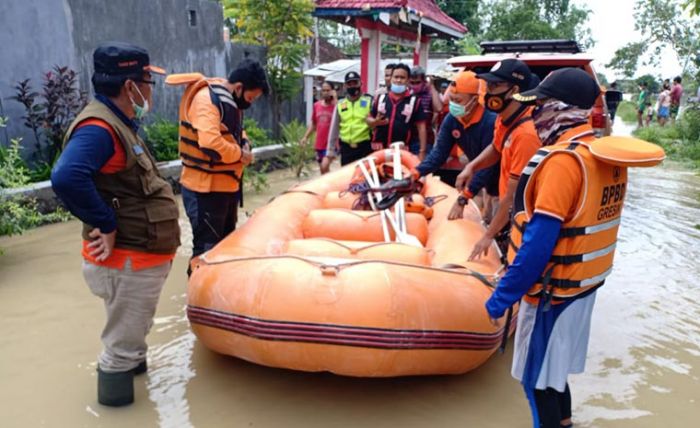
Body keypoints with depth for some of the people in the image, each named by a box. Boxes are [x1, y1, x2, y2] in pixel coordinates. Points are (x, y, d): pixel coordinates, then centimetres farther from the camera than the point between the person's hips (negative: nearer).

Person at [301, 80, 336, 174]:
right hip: (319, 143, 6)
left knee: (325, 166, -19)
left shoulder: (335, 106, -10)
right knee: (323, 169, 13)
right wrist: (305, 137, 9)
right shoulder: (316, 105, 7)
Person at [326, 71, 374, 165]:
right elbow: (334, 128, 14)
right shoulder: (340, 104, 11)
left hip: (364, 147, -3)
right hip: (346, 148, 3)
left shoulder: (369, 101, 1)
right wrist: (331, 150, 12)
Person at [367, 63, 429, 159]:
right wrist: (376, 122, -8)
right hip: (380, 150, 3)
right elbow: (369, 119, 17)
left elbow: (421, 128, -1)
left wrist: (422, 152, -7)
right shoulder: (381, 98, 9)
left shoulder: (414, 101, 1)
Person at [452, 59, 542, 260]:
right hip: (507, 213, 9)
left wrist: (488, 235, -21)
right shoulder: (504, 117, -3)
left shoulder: (526, 134, -30)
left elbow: (513, 197, -27)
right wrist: (471, 167, 1)